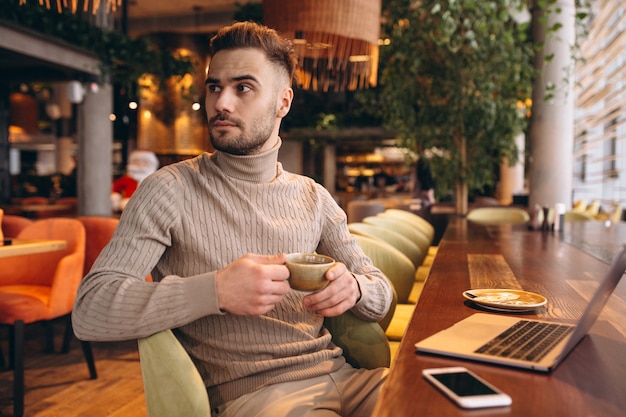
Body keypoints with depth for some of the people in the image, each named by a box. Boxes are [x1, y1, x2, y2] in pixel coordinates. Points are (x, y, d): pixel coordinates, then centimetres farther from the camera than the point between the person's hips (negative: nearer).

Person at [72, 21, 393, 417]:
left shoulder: (313, 197, 8)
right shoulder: (169, 190, -5)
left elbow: (381, 292, 10)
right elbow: (89, 313, -13)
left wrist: (354, 287, -15)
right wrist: (215, 291, -26)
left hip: (336, 372, 4)